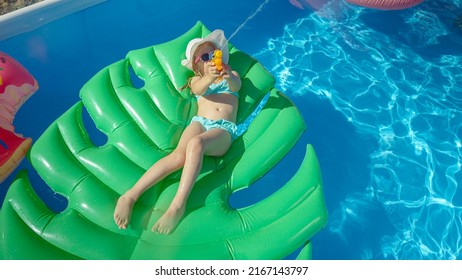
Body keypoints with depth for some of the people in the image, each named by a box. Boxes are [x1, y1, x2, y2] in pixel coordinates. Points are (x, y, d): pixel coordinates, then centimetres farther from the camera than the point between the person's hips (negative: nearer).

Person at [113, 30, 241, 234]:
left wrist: (227, 77, -28)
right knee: (180, 155, -32)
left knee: (195, 143, -37)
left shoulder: (232, 74, 25)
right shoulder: (196, 80, 26)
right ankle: (130, 196, -32)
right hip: (199, 122, 1)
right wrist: (211, 77, -26)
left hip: (224, 129, -1)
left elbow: (236, 85, -2)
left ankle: (177, 207, -41)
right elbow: (199, 89, -2)